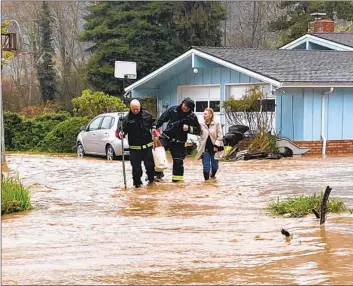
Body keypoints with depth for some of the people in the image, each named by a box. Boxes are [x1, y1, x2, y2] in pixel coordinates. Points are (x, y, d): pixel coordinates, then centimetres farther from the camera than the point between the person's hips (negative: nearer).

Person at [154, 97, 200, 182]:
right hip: (167, 136, 0)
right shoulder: (173, 110, -4)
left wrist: (189, 128, -17)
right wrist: (155, 127, -9)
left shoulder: (192, 117, -5)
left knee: (178, 160, 1)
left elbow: (198, 130, 0)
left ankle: (178, 178, 16)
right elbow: (162, 118, 2)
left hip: (179, 141, 0)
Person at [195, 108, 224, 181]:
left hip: (214, 148, -1)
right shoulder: (202, 125, 6)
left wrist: (216, 145, -12)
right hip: (205, 149, 1)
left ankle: (212, 176, 38)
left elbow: (220, 136, -5)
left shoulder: (216, 124, -2)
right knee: (206, 166, -4)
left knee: (214, 166, 9)